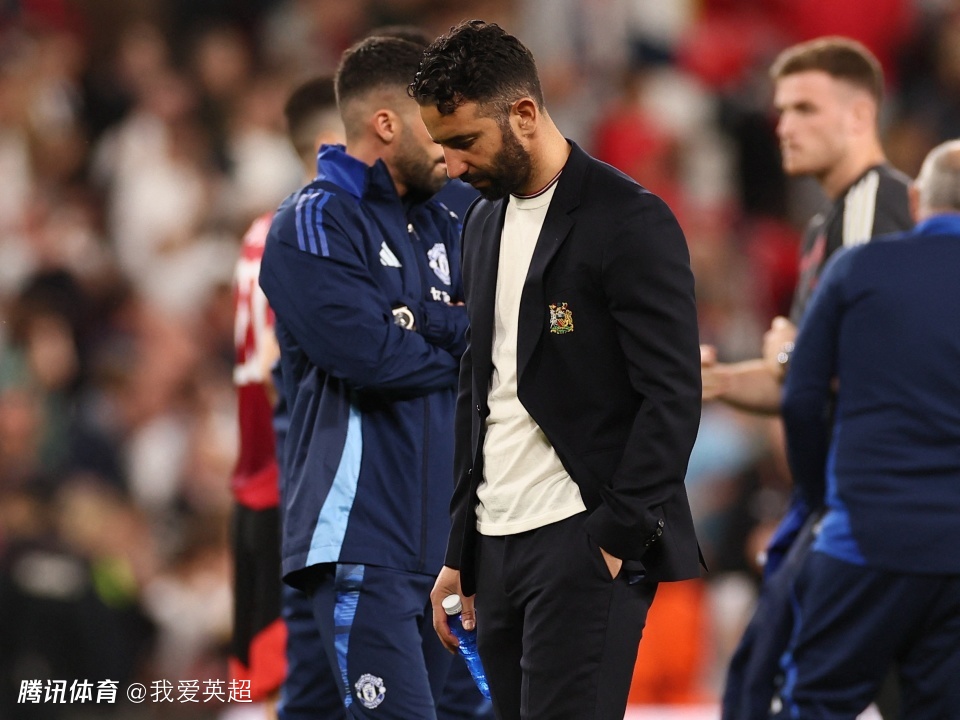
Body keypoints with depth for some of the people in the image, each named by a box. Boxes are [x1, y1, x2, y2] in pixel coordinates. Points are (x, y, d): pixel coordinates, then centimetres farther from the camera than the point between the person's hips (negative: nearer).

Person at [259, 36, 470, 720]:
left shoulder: (441, 226, 18)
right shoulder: (315, 222, -6)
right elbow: (368, 355, -18)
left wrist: (421, 325, -12)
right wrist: (458, 347, -1)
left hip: (442, 531, 8)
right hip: (364, 532, -8)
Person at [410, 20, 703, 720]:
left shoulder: (630, 222, -9)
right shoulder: (484, 222, 16)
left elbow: (672, 399, -12)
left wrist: (614, 543, -16)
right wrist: (459, 554, 18)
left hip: (585, 540, -7)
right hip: (496, 545, 8)